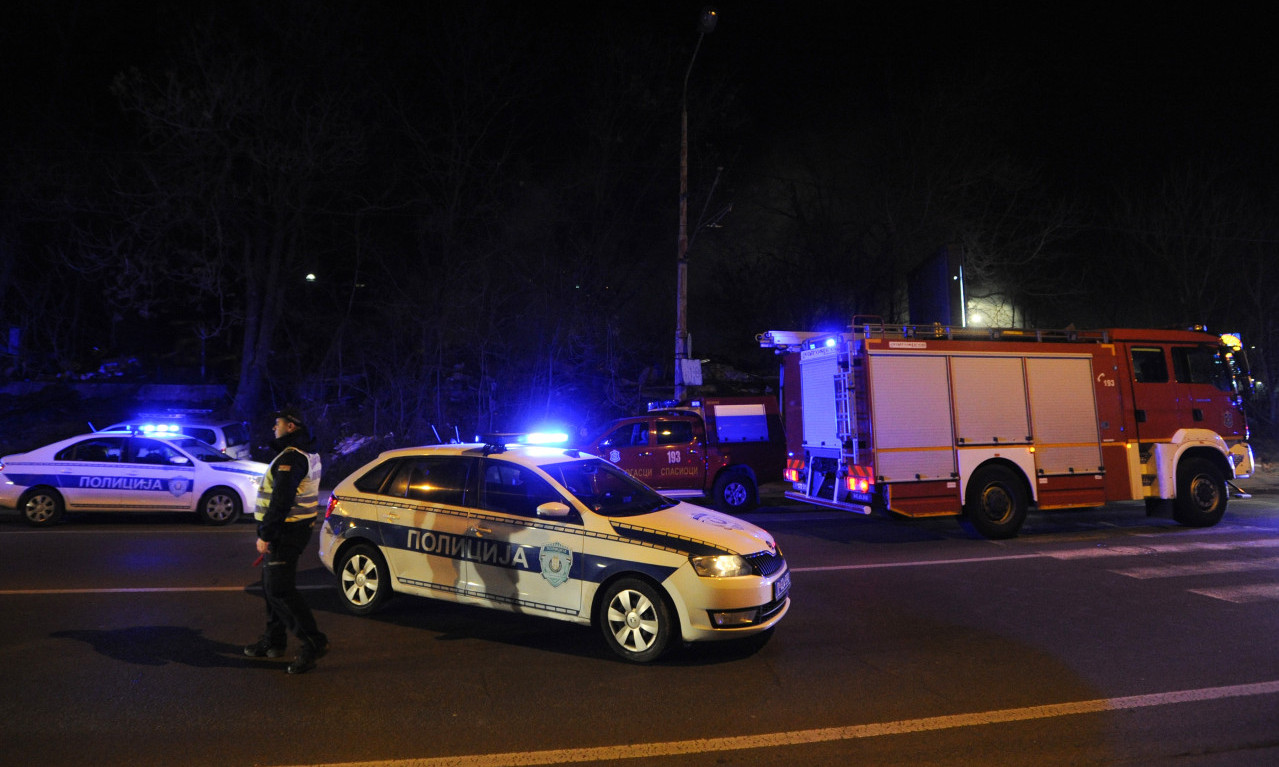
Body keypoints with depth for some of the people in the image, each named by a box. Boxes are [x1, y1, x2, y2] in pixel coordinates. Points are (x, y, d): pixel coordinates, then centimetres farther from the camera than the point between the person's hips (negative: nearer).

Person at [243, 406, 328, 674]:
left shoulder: (290, 458, -19)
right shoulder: (308, 454, 15)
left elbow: (281, 501, -25)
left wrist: (265, 535, -21)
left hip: (286, 532, -11)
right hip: (292, 530, 11)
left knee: (280, 589, -10)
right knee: (271, 585, 19)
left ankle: (313, 643, -8)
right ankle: (273, 640, 29)